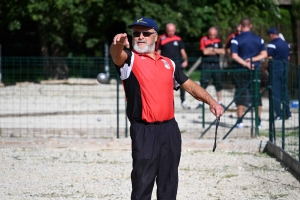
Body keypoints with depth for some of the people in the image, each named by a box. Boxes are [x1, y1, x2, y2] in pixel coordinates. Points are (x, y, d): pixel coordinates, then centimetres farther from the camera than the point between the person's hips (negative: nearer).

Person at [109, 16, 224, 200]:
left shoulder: (168, 63, 16)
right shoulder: (131, 59, -1)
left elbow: (190, 85, 20)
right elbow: (117, 55, -24)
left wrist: (211, 101, 3)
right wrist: (118, 45, -49)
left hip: (170, 129, 5)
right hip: (144, 132, -5)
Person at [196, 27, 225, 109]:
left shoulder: (218, 41, 11)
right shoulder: (204, 40, -1)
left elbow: (223, 52, 1)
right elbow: (205, 51, -13)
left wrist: (212, 49, -9)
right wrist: (216, 51, -2)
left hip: (216, 65, 4)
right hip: (206, 64, -4)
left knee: (219, 84, 6)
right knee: (203, 84, -8)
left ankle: (220, 102, 15)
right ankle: (201, 103, -5)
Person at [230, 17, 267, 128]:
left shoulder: (236, 40, -6)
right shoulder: (259, 39, 5)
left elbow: (234, 56, -15)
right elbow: (264, 54, 1)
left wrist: (246, 64, -14)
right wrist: (252, 60, -7)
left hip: (240, 70, -2)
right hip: (255, 69, 3)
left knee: (241, 94, 2)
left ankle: (240, 121, -1)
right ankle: (259, 121, 8)